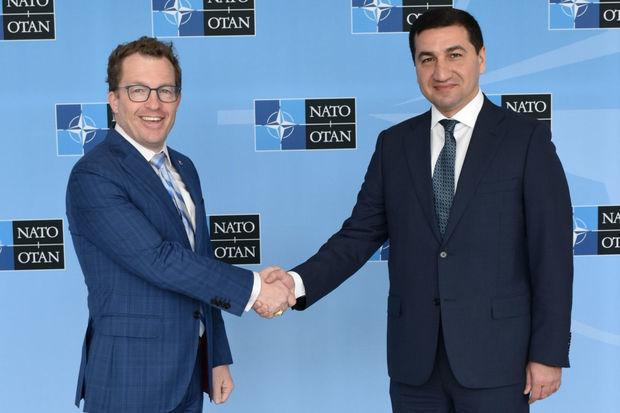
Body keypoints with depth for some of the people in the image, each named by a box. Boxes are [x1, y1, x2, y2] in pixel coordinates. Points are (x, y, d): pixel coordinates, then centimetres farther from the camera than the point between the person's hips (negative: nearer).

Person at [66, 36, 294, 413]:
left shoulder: (183, 168, 11)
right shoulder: (93, 177, -16)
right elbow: (158, 260, -24)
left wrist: (218, 358, 14)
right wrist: (254, 287, -18)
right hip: (130, 381, -7)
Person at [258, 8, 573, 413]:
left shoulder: (528, 139, -3)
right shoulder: (394, 144, 7)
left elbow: (552, 252, -5)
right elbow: (360, 235, 4)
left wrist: (548, 354, -7)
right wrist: (299, 282, -12)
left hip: (494, 357, -3)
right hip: (414, 360, 3)